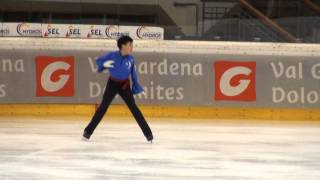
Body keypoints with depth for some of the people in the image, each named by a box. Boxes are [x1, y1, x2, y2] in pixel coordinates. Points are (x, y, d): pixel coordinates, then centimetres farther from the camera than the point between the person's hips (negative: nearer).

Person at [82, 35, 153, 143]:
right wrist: (104, 64, -24)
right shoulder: (112, 55, -14)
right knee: (103, 107, -3)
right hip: (112, 84, -1)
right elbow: (98, 60, -2)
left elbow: (133, 74, 3)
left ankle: (148, 133, 1)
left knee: (133, 108, -2)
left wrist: (138, 88, 5)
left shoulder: (131, 59, -8)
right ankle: (88, 131, 4)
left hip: (124, 85, 1)